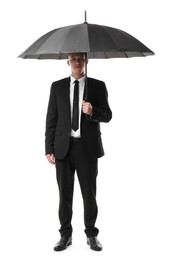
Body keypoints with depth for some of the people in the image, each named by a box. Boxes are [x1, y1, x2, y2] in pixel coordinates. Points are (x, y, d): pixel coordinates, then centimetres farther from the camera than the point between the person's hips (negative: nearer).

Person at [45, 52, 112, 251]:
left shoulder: (98, 86, 4)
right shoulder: (57, 86, 7)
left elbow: (107, 116, 1)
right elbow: (51, 119, 5)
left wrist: (92, 111, -21)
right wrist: (49, 148, -1)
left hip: (87, 147, -1)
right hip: (63, 147, 1)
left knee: (89, 192, 7)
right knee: (64, 193, 7)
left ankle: (91, 235, 21)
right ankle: (66, 235, 19)